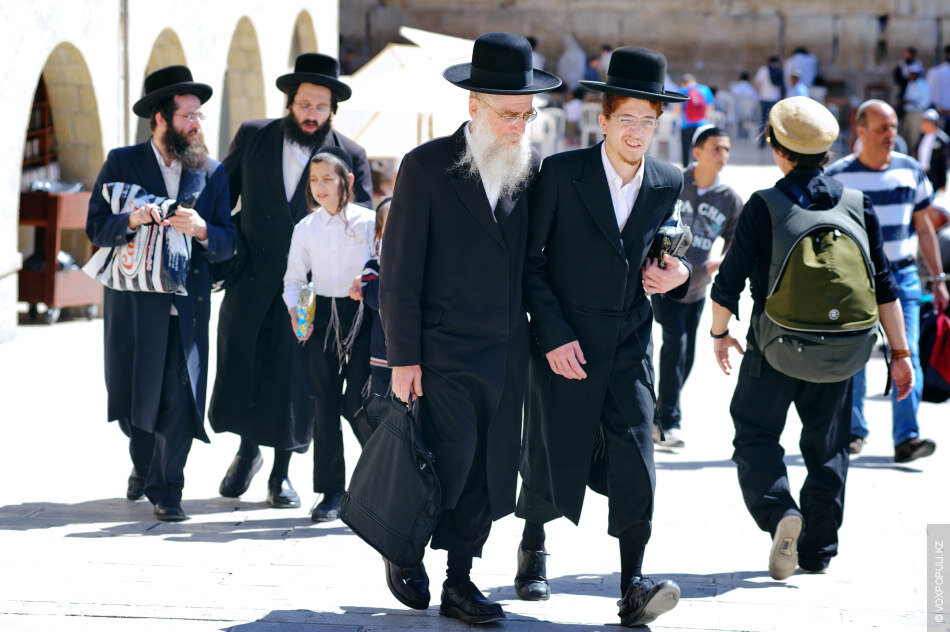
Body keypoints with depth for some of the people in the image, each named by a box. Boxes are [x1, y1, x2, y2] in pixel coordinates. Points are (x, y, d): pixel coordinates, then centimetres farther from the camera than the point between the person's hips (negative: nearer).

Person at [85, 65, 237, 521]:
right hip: (133, 302, -1)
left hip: (188, 304, 1)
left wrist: (201, 230, -17)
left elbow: (227, 242, 4)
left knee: (179, 396, -6)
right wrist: (131, 221, -21)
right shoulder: (122, 163, 4)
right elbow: (96, 228, -1)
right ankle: (144, 464, 33)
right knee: (133, 396, 5)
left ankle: (166, 488, 6)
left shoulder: (212, 173, 9)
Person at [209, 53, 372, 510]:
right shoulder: (253, 137, 5)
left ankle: (281, 472, 14)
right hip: (251, 281, 1)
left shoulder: (350, 156, 1)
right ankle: (247, 451, 24)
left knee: (293, 379, 1)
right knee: (238, 368, 1)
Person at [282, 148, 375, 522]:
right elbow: (294, 278, 10)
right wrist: (295, 310, -7)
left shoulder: (368, 222, 0)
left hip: (361, 313, -3)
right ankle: (332, 492, 8)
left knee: (358, 405, -7)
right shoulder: (305, 228, 8)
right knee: (325, 404, 2)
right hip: (321, 316, 3)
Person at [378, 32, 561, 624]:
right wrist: (403, 357, -9)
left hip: (507, 354, 5)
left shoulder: (532, 166, 6)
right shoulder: (427, 166, -7)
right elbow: (399, 269, -6)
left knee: (491, 471, 5)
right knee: (449, 461, -7)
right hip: (444, 350, -4)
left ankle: (459, 579, 18)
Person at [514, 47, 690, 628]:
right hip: (564, 341, -2)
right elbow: (531, 262, -4)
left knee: (634, 452, -13)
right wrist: (554, 336, -11)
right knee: (554, 457, 3)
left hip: (630, 340, 2)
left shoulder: (668, 184, 5)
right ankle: (533, 547, 34)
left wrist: (678, 274, -6)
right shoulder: (562, 172, -6)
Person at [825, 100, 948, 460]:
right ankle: (853, 431, 20)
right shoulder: (838, 177, -3)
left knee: (906, 355, -10)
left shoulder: (910, 171, 5)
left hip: (902, 276, 1)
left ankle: (906, 438, -13)